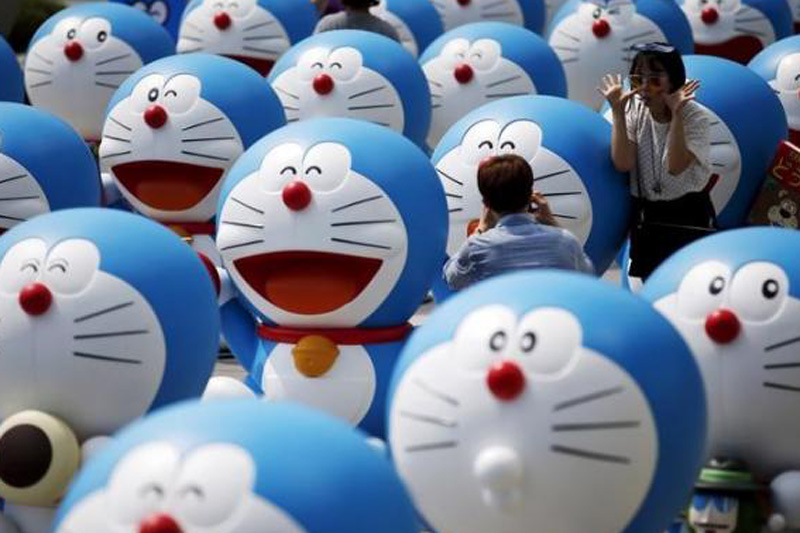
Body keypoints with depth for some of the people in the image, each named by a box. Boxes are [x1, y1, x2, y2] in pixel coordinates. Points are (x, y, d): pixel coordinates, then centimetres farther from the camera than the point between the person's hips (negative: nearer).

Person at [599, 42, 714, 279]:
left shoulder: (695, 117, -13)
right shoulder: (634, 110, -3)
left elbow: (675, 167, -26)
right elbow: (623, 164, -15)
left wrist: (676, 114, -29)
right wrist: (617, 112, -18)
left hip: (688, 214, -3)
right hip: (646, 213, 3)